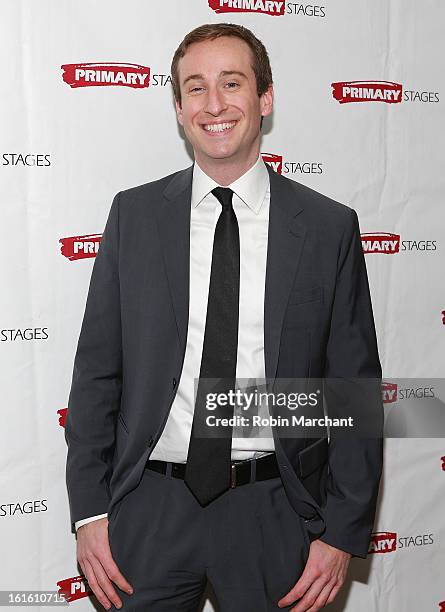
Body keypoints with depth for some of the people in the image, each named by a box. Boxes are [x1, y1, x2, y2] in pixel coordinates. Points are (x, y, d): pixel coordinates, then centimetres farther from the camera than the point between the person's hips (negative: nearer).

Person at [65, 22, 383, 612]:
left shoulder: (330, 227, -4)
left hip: (273, 516, 0)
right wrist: (90, 510, -1)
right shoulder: (134, 214, 0)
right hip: (150, 506, 1)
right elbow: (96, 373, 2)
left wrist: (343, 535, -4)